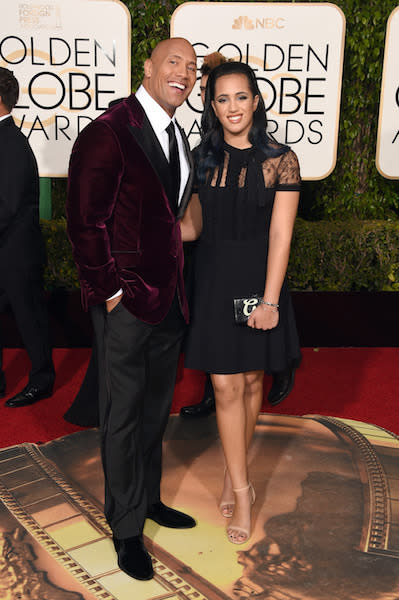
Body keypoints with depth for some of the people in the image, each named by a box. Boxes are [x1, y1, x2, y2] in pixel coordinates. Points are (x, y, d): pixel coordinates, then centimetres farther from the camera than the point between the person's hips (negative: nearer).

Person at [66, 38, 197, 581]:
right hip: (126, 305, -8)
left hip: (168, 299, 8)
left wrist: (176, 283, 11)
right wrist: (111, 291, -15)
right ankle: (127, 528, 24)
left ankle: (149, 499, 40)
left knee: (155, 410, 20)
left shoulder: (179, 138, 12)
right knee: (123, 417, 7)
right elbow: (85, 221, -16)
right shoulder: (109, 131, -14)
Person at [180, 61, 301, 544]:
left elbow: (280, 236, -10)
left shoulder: (280, 160, -6)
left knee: (251, 380, 11)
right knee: (225, 386, 0)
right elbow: (193, 225, 8)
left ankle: (234, 470, 34)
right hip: (214, 280, 2)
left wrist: (270, 300, -14)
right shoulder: (203, 158, 4)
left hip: (258, 280, -2)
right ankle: (241, 490, 14)